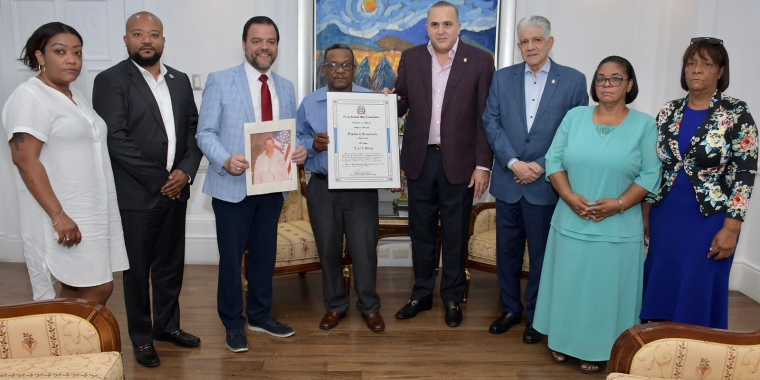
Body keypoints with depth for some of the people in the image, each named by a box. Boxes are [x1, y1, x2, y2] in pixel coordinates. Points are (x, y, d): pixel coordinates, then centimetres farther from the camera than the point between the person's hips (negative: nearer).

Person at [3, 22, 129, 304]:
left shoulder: (74, 96, 15)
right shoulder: (29, 96, -12)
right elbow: (24, 159, -19)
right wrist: (58, 215, -24)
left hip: (90, 213, 8)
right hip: (63, 216, -8)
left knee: (79, 290, 11)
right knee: (98, 289, -7)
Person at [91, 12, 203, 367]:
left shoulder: (180, 80, 10)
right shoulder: (110, 80, -6)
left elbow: (194, 129, 8)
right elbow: (116, 140, -14)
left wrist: (186, 170, -8)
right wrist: (158, 179, -15)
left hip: (175, 191, 5)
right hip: (136, 195, -5)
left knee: (171, 264, 15)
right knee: (137, 269, 8)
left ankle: (167, 324, 33)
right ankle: (141, 337, 24)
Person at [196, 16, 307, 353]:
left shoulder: (286, 88, 10)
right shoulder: (220, 81, -4)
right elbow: (205, 132, -8)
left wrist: (299, 151, -10)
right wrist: (226, 160, -26)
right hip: (233, 186, -4)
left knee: (265, 254, 16)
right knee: (231, 257, 6)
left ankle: (260, 315, 34)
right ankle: (233, 323, 25)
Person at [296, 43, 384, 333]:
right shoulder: (309, 103, 4)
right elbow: (297, 142, 5)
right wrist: (313, 145, -17)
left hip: (362, 187, -1)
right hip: (322, 187, 2)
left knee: (364, 249, 2)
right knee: (328, 249, 11)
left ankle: (369, 307, 22)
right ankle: (335, 305, 29)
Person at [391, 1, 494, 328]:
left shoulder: (480, 61, -3)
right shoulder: (410, 58, 4)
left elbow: (485, 117, -4)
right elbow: (401, 105, 8)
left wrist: (483, 165, -7)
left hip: (459, 162, -2)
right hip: (419, 159, 3)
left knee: (455, 234, 9)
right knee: (421, 231, 13)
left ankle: (453, 298, 26)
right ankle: (422, 294, 29)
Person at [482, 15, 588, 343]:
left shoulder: (574, 80, -1)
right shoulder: (502, 78, 6)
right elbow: (491, 123, 0)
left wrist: (542, 166, -12)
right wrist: (514, 163, -12)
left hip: (547, 184, -2)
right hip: (507, 181, 2)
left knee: (541, 253, 9)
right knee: (507, 250, 12)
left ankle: (536, 315, 26)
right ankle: (510, 308, 30)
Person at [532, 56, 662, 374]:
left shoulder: (645, 125, -1)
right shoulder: (574, 116, 3)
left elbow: (650, 175, -5)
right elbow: (553, 160, 0)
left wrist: (619, 204, -17)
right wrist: (569, 197, -13)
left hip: (618, 228, -2)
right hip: (571, 223, 2)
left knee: (606, 288, 7)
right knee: (569, 283, 11)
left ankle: (598, 350, 24)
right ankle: (564, 341, 29)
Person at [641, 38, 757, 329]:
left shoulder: (737, 114, -6)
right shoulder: (669, 112, 6)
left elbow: (744, 173, -10)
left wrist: (731, 228, -14)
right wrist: (645, 213, 7)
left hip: (709, 222, -4)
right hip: (665, 218, 4)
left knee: (698, 294, 4)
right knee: (660, 290, 11)